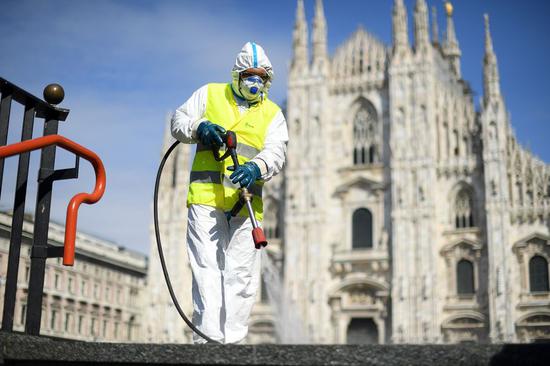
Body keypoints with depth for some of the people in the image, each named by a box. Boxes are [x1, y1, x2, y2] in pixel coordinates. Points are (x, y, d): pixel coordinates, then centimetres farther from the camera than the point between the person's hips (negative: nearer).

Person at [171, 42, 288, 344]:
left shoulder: (273, 115, 14)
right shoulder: (210, 94, 14)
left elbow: (276, 153, -2)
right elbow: (178, 121, 13)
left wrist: (255, 168, -24)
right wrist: (198, 128, -10)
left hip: (246, 202, 2)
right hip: (205, 195, -1)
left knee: (242, 274, 1)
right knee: (207, 267, -9)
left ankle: (233, 339, 7)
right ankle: (208, 336, -12)